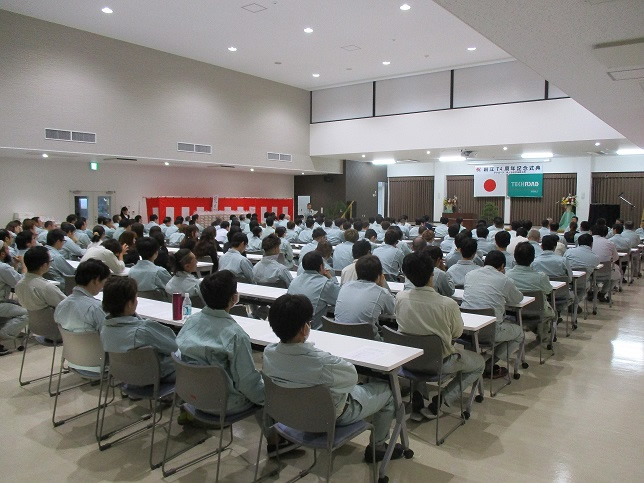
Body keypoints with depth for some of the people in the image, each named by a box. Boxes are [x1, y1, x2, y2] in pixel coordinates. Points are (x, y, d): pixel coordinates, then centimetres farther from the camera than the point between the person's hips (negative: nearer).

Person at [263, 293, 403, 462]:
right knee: (388, 390, 14)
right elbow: (352, 377, -20)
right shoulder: (323, 363, -40)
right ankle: (378, 447, 30)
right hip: (334, 416, -6)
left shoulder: (268, 353, -21)